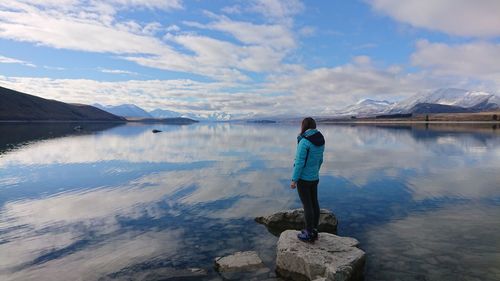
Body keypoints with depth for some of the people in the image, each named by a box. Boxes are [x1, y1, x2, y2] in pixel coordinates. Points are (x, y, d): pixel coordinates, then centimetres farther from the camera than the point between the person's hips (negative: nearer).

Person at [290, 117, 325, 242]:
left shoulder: (304, 142, -23)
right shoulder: (320, 141, 3)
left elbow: (299, 163, -22)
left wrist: (294, 180, -14)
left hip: (303, 179, -8)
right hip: (314, 178, 8)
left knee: (307, 205, 2)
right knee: (314, 204, 15)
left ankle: (308, 234, 14)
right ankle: (314, 231, 27)